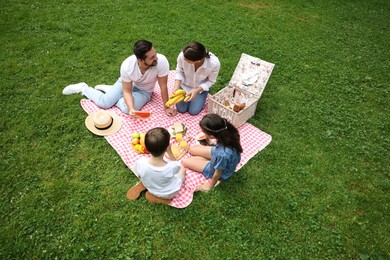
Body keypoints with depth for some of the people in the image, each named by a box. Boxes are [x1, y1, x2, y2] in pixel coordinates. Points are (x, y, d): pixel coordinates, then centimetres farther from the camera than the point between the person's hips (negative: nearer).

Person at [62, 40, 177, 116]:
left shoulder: (161, 61, -39)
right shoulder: (127, 66, -34)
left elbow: (163, 87, -27)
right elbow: (127, 91, -24)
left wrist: (166, 108, -20)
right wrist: (132, 109, -41)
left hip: (144, 91, 0)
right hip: (126, 83, 0)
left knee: (126, 109, -24)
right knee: (103, 103, -10)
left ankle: (108, 89, 8)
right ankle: (83, 88, 23)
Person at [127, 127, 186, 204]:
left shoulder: (141, 163, -34)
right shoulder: (172, 167, -40)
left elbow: (140, 176, -10)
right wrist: (170, 151, -23)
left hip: (152, 190, 3)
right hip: (170, 194, -3)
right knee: (182, 168, 22)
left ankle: (141, 185, 10)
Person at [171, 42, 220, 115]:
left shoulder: (214, 63, -36)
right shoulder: (182, 55, -34)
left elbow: (210, 81, -16)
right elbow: (179, 71, -12)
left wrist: (196, 91, -28)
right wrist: (176, 87, -25)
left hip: (201, 87, -1)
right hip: (185, 85, 1)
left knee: (193, 111, -5)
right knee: (181, 109, 0)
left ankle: (201, 97, 25)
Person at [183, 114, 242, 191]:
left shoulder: (223, 154, -46)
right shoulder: (228, 132, -31)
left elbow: (218, 173, -25)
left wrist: (210, 185, -8)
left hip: (221, 170, -6)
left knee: (185, 161, 3)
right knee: (192, 149, 15)